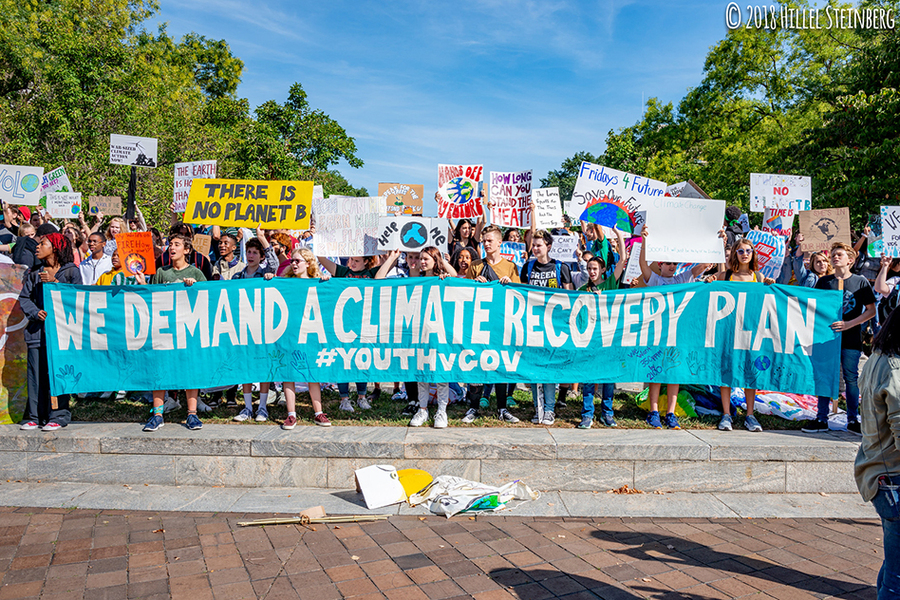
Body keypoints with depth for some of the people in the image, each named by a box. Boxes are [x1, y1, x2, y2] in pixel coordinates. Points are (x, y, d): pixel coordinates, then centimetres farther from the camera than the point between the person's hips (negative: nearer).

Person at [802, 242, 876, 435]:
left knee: (851, 378, 5)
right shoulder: (824, 281, 7)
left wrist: (849, 324, -13)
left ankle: (853, 420, 16)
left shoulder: (860, 281, 2)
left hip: (851, 339, -2)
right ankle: (821, 419, 13)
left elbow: (871, 310, -1)